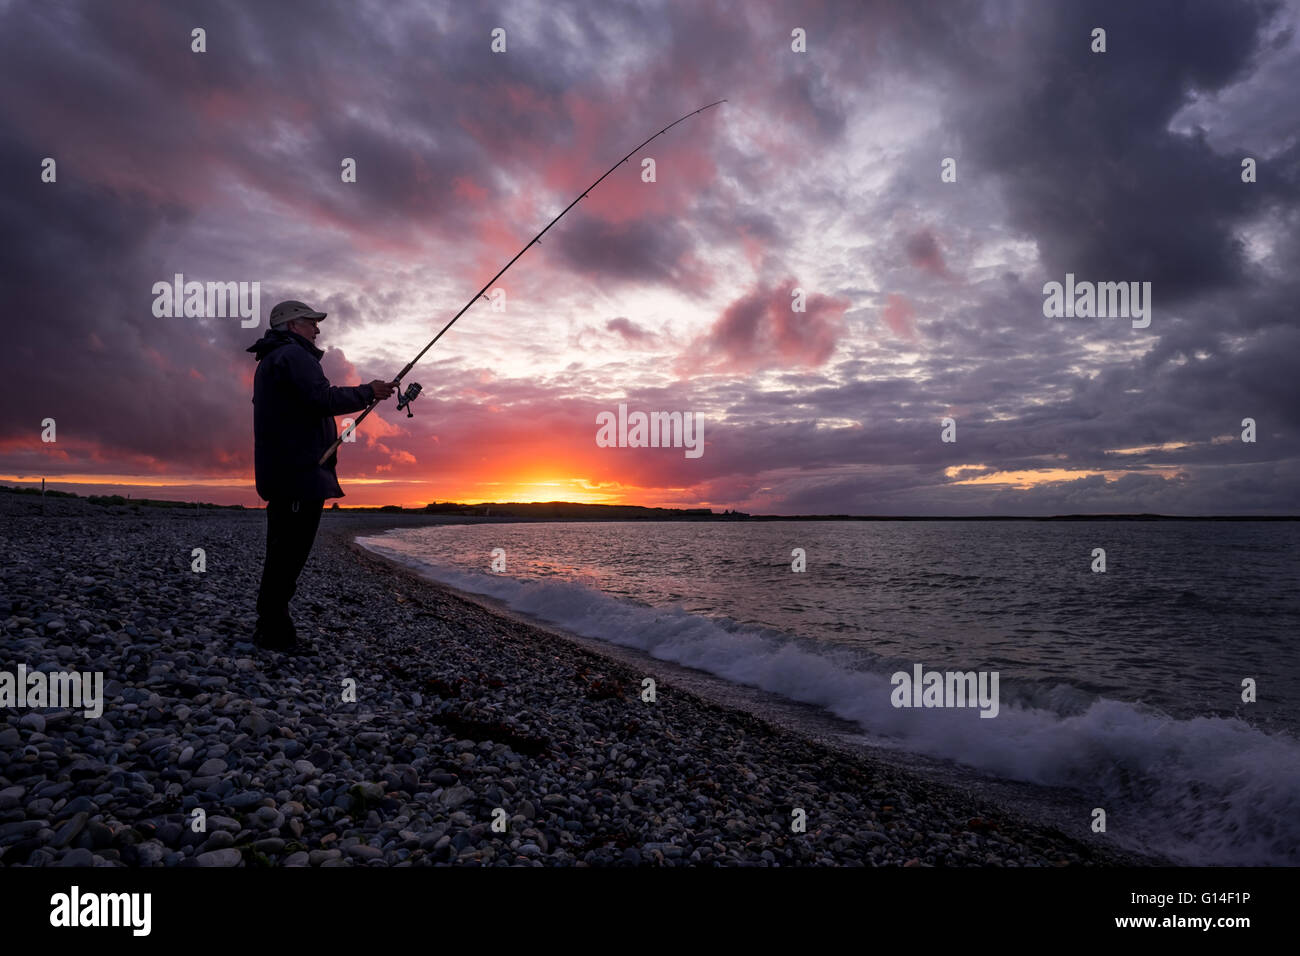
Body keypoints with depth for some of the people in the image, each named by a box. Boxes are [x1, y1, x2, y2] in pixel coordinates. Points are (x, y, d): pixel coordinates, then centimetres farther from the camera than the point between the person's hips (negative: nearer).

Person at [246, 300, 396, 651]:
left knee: (282, 553, 13)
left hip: (280, 474, 11)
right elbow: (323, 399, -21)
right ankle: (274, 632, -8)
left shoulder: (270, 361, 26)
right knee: (289, 552, -10)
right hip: (300, 471, -11)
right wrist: (369, 392, -9)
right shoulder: (293, 355, -7)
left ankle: (271, 628, 17)